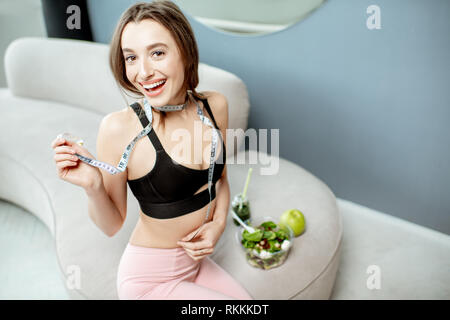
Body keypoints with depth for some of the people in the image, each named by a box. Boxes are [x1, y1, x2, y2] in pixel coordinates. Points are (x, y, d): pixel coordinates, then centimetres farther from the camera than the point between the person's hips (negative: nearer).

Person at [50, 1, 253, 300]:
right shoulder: (119, 127, -23)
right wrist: (93, 187, -30)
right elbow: (112, 225, -11)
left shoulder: (215, 105, -8)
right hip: (150, 278, -5)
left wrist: (218, 224, -9)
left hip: (197, 262, 5)